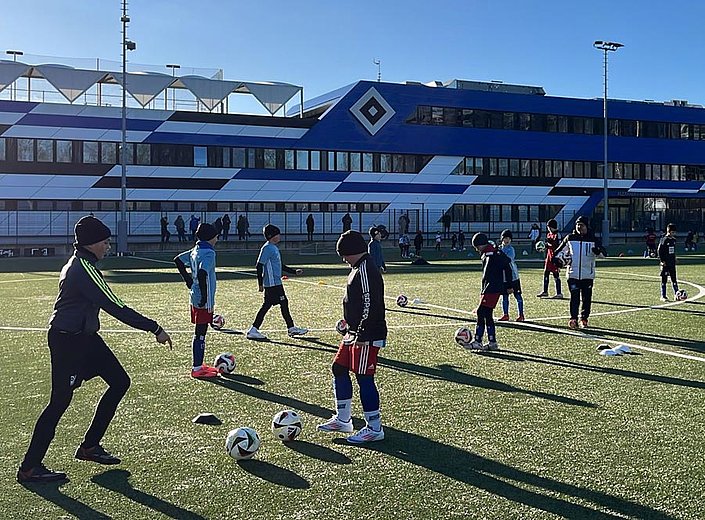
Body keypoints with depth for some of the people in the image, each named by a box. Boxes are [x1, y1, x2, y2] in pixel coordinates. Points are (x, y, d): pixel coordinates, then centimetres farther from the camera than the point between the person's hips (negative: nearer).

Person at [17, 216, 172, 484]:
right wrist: (155, 329, -21)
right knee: (60, 401, -4)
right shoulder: (84, 269, -20)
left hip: (84, 337, 10)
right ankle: (29, 468, 6)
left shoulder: (78, 264, 11)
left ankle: (89, 447, 19)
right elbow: (116, 308, -24)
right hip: (67, 341, -10)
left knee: (120, 382, 10)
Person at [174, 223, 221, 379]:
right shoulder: (209, 253, -17)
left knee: (200, 332, 17)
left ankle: (199, 365, 26)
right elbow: (202, 273, -31)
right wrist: (205, 297, -24)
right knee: (200, 333, -4)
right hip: (204, 300, -9)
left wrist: (188, 280, 20)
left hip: (195, 297, 9)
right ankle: (197, 369, 1)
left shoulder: (195, 250, 10)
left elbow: (178, 259, 21)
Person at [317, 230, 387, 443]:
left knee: (364, 378, -5)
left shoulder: (365, 270, -19)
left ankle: (374, 428, 6)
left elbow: (370, 304, -24)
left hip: (367, 336, -11)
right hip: (355, 333, 11)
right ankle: (343, 419, 27)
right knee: (339, 368, 16)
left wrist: (361, 335, -23)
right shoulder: (359, 268, 14)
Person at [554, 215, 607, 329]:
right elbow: (560, 250, 17)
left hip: (588, 274, 0)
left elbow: (604, 253, 0)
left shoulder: (593, 239, 3)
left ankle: (584, 319, 18)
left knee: (586, 298, 5)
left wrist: (598, 251, -22)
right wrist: (559, 258, -2)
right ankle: (573, 319, -8)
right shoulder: (570, 238, 6)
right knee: (574, 297, -8)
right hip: (573, 274, 0)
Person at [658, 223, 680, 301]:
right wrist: (662, 261, -16)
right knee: (664, 280, -1)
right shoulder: (664, 240, -11)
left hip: (672, 263, 6)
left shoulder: (673, 240, 10)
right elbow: (660, 251, -12)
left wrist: (674, 259, 18)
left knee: (674, 279, 8)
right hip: (665, 263, -6)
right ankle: (663, 296, 4)